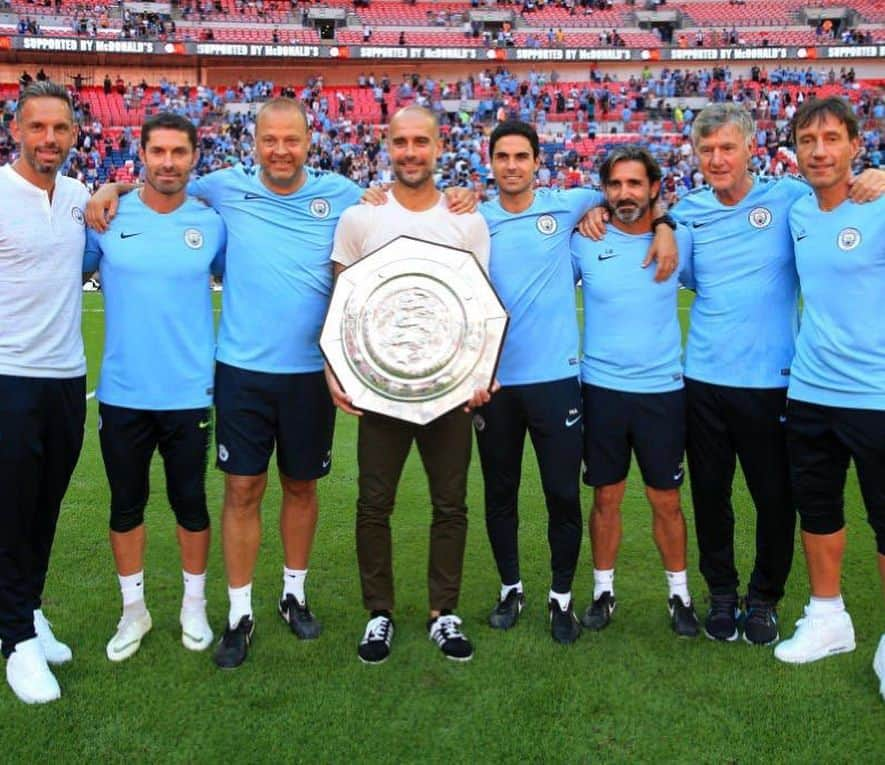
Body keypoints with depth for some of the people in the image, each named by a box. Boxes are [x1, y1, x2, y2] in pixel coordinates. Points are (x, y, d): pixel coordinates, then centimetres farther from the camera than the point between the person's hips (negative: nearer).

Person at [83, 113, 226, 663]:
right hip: (121, 393, 1)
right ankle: (134, 610, 30)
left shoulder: (212, 224, -1)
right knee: (126, 505, 12)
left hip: (189, 393, 0)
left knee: (191, 503, 11)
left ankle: (195, 606, 31)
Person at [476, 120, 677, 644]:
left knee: (563, 494, 2)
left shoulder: (564, 206, 1)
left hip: (554, 376, -1)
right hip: (494, 380, 2)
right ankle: (511, 589, 29)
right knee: (500, 493, 12)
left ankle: (563, 597, 20)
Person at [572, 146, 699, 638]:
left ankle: (680, 594, 24)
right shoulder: (586, 243, -2)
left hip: (664, 390, 0)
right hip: (601, 389, 0)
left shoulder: (680, 241, 0)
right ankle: (604, 590, 25)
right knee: (607, 498, 10)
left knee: (667, 501, 8)